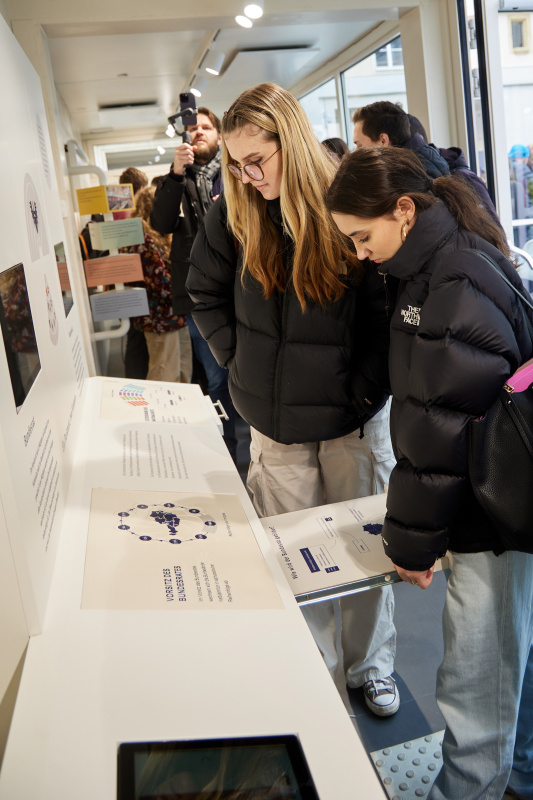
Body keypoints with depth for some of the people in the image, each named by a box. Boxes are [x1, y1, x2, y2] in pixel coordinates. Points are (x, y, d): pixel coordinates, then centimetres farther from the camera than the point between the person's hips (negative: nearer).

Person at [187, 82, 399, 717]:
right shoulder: (232, 216, -3)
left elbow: (391, 307, -8)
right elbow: (206, 295, 10)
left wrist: (367, 385, -12)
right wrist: (242, 361, 2)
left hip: (355, 417, -1)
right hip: (277, 424, 2)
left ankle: (370, 667, 35)